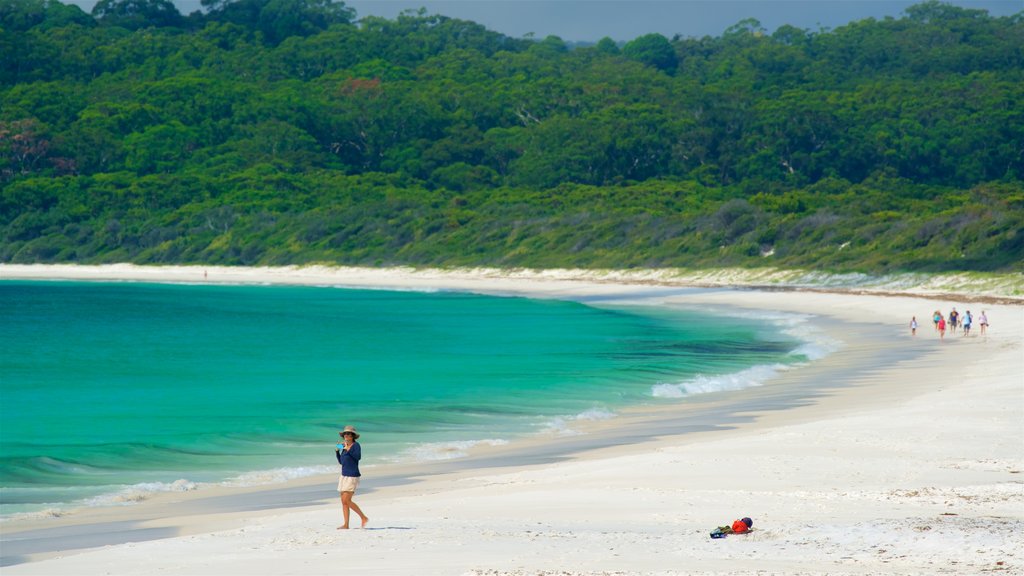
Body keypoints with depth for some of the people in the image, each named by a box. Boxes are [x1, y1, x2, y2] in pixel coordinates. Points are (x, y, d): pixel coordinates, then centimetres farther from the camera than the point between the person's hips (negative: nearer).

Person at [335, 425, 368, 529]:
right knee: (344, 502, 4)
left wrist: (348, 449, -24)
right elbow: (341, 462, 21)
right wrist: (337, 451, 9)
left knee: (347, 501, -14)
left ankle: (364, 518, -4)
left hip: (352, 476, -8)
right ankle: (346, 525, 5)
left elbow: (358, 457, -26)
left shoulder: (356, 445, -8)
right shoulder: (344, 447, 13)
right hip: (344, 476, 8)